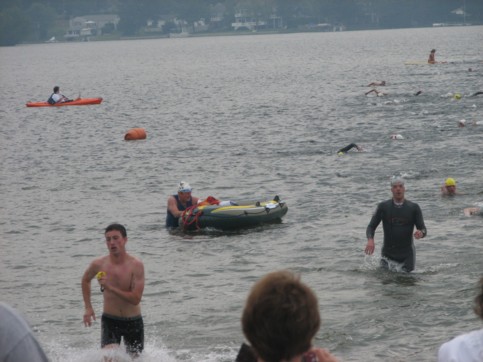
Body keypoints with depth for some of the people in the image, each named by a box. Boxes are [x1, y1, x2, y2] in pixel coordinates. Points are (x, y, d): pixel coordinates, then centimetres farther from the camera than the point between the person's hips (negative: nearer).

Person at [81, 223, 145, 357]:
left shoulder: (136, 265, -15)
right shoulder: (99, 264, -8)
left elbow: (136, 299, -22)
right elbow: (85, 280, 16)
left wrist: (110, 287, -29)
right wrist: (88, 308, 10)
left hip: (133, 321, 0)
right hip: (110, 321, 0)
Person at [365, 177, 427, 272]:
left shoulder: (414, 207, -2)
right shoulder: (383, 207, -2)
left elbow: (423, 229, -4)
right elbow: (371, 227, -3)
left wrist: (420, 233, -29)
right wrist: (370, 240, -24)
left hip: (407, 254, 0)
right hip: (388, 253, 0)